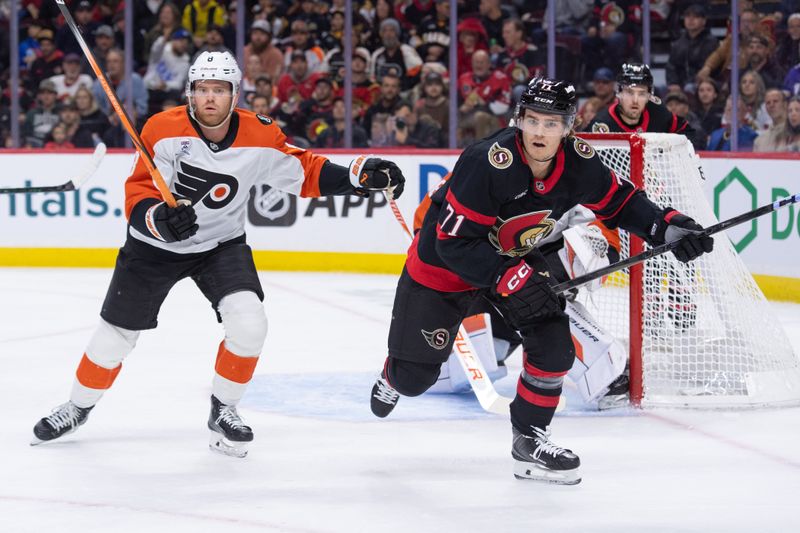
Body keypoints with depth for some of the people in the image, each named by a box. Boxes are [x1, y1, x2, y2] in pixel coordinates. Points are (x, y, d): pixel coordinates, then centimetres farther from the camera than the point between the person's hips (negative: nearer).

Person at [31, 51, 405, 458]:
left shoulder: (259, 137, -16)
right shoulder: (163, 130, -22)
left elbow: (307, 173, -6)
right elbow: (137, 195, -22)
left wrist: (362, 174, -20)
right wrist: (159, 219, -44)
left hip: (221, 244, 1)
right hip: (154, 245, -1)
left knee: (249, 324, -20)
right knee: (116, 334, 7)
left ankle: (223, 410, 4)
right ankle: (78, 408, 34)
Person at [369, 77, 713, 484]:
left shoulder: (578, 163, -18)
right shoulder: (488, 163, -35)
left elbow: (620, 202, -1)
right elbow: (454, 242, -32)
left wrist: (667, 226, -17)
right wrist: (510, 278, -38)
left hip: (521, 257, 5)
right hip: (444, 262, -5)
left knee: (554, 346, -13)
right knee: (415, 374, 3)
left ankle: (529, 440, 5)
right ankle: (394, 376, 43)